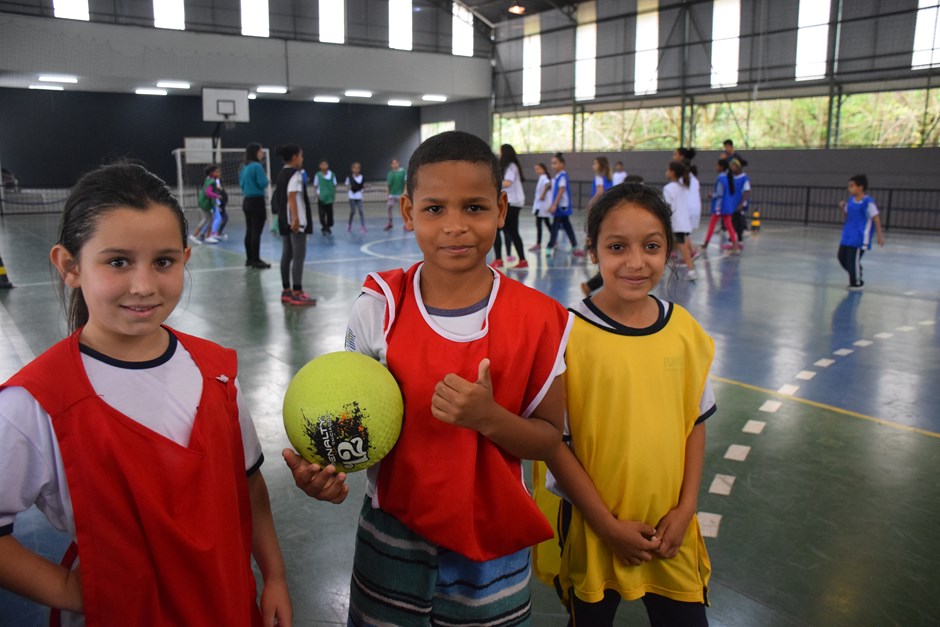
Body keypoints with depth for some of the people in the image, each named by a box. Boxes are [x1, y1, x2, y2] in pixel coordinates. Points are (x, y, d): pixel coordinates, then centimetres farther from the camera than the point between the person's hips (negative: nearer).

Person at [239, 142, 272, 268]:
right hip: (257, 201, -9)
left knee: (249, 231, 12)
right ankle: (256, 260, -3)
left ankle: (249, 259, 17)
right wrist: (267, 181, 3)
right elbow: (263, 183, -16)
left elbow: (241, 184, 17)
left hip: (247, 201, 9)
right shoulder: (257, 166, -15)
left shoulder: (244, 167, 11)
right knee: (256, 232, -5)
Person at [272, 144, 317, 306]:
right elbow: (291, 197, -22)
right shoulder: (295, 174, -12)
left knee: (287, 255, 12)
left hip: (284, 220, 10)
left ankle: (286, 291, 17)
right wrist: (296, 219, -29)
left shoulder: (282, 173, 15)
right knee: (299, 256, -9)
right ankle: (297, 294, -11)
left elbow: (280, 197, 16)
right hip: (295, 220, -10)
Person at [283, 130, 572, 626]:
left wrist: (489, 418, -25)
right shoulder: (379, 309, -10)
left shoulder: (537, 320, -12)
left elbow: (548, 437, -5)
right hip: (393, 535, 0)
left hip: (493, 544, 0)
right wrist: (325, 467, -24)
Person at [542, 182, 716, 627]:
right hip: (593, 529, -3)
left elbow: (695, 422, 5)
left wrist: (685, 509, -2)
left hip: (672, 528, 3)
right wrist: (608, 525, -12)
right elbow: (554, 440, -14)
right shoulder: (569, 334, -18)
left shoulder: (685, 329, -5)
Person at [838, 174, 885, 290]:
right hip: (848, 234, 8)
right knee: (842, 256, 10)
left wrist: (879, 235, -11)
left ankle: (857, 283, 10)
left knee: (853, 259, -8)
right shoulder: (850, 200, 7)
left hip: (860, 236, -8)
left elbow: (876, 218, -11)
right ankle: (854, 276, 32)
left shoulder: (868, 202, -14)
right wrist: (843, 208, -2)